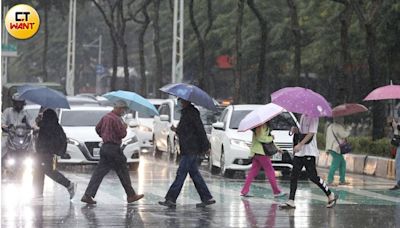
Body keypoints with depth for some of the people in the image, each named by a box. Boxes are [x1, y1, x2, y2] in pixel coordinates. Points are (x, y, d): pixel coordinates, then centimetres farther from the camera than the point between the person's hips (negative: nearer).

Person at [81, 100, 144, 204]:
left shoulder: (106, 117, 12)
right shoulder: (116, 119, -17)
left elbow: (97, 128, 21)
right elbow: (122, 134, -17)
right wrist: (124, 127, 2)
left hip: (105, 147, 9)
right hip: (113, 148, -9)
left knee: (99, 172, 5)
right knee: (123, 172, 3)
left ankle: (88, 195, -3)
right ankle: (131, 195, 11)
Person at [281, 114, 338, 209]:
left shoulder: (313, 117, -9)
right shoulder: (302, 116, 17)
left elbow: (311, 133, -18)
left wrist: (300, 144, -25)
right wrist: (296, 130, 4)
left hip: (309, 152, -8)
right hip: (299, 151, 8)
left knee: (312, 176, -7)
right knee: (294, 176, 1)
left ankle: (331, 196, 8)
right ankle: (291, 201, 1)